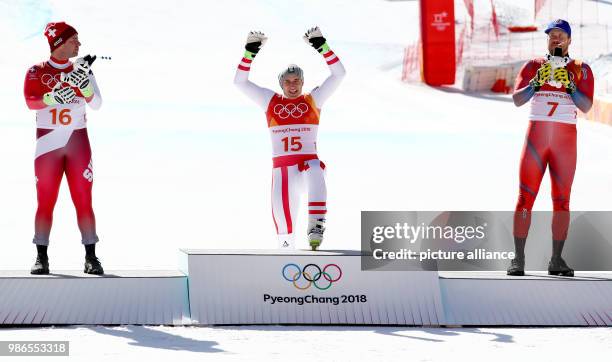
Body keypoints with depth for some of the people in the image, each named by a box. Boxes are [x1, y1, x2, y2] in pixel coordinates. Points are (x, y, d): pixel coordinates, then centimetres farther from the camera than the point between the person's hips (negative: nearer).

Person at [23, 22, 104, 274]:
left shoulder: (81, 69, 11)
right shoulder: (37, 71, 4)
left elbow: (96, 104, 1)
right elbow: (30, 102, -11)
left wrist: (83, 82, -15)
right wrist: (53, 97, -27)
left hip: (77, 142, 2)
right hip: (47, 140, -2)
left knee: (84, 200, -3)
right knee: (45, 201, -3)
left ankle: (91, 258, -2)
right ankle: (41, 258, 1)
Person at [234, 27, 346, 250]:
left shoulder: (313, 99, 10)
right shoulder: (270, 101, 13)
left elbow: (339, 74, 5)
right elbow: (240, 82, 11)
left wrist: (321, 45, -2)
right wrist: (250, 51, 4)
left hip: (309, 162, -2)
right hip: (281, 167, 2)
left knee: (316, 176, -37)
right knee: (282, 215, -4)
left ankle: (316, 228, -40)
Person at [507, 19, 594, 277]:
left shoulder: (581, 69, 9)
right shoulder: (533, 66, 11)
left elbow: (586, 106, -3)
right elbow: (517, 100, -1)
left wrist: (569, 84, -16)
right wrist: (537, 82, -15)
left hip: (565, 139, 0)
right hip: (536, 135, 0)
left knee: (562, 200, -1)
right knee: (525, 196, -7)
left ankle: (556, 261, 3)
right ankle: (518, 259, -6)